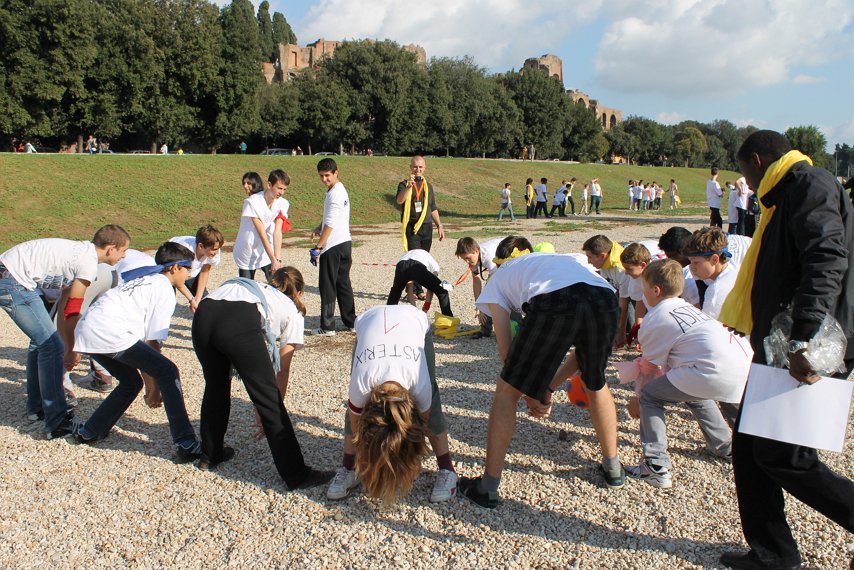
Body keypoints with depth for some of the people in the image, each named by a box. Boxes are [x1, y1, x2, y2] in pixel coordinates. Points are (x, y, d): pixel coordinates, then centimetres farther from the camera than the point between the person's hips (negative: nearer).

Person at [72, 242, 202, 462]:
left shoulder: (143, 278, 27)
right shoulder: (165, 291, 2)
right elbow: (153, 340, -2)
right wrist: (154, 385, 5)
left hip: (86, 331, 9)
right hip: (111, 334, -9)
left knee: (131, 383, 23)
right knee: (167, 372, -8)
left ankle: (89, 432, 30)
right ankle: (186, 445, -13)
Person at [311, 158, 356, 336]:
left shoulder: (335, 193, -16)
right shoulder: (340, 190, 14)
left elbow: (330, 224, -20)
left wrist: (318, 246, -17)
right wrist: (319, 228, 7)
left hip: (333, 246, -9)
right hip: (345, 243, 9)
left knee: (328, 286, -1)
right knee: (343, 284, 14)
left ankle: (327, 327, 3)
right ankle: (350, 322, 19)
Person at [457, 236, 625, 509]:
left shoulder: (499, 276, 33)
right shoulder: (565, 259, 44)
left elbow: (506, 351, 23)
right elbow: (585, 344, 37)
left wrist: (530, 393, 34)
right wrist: (549, 386, 36)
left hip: (553, 303, -4)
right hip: (606, 299, 5)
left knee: (507, 392, 16)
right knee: (596, 384, 33)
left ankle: (487, 488, 22)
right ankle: (613, 468, 46)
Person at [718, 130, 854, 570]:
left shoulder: (810, 184, -10)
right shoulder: (789, 195, 22)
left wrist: (804, 338, -33)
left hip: (808, 352, -10)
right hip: (783, 349, 10)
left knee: (782, 455, -7)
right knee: (751, 445, 11)